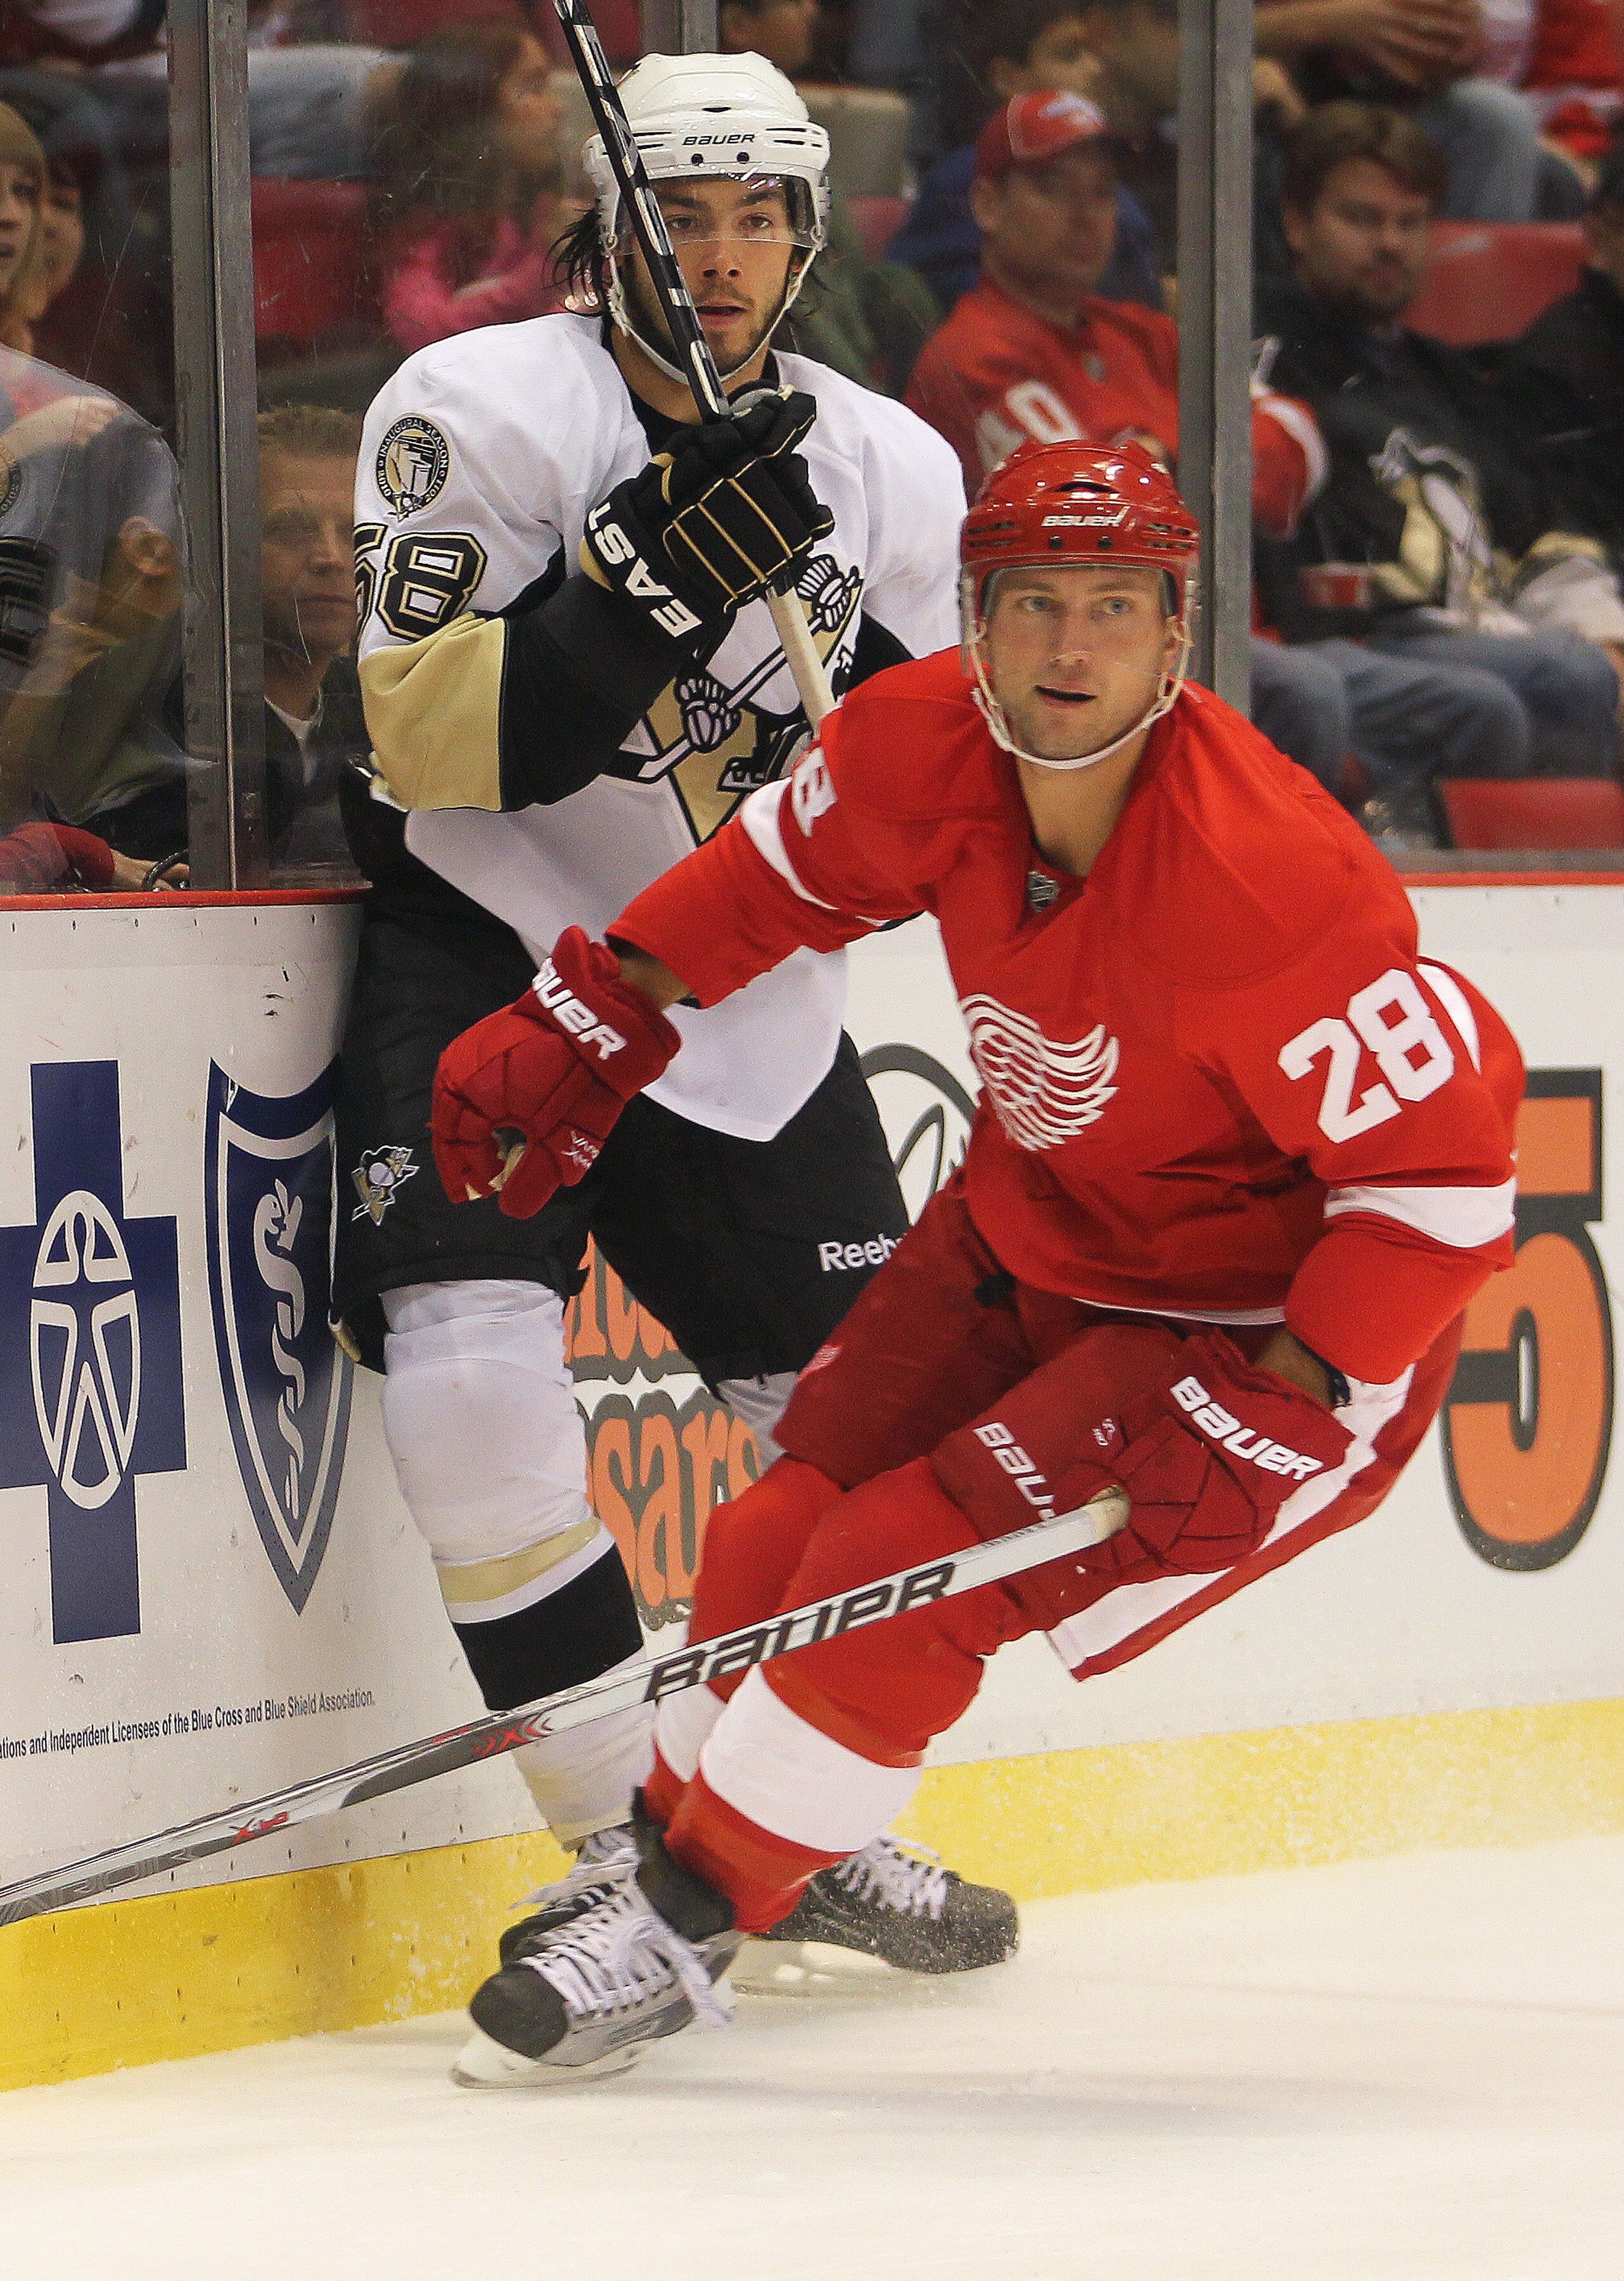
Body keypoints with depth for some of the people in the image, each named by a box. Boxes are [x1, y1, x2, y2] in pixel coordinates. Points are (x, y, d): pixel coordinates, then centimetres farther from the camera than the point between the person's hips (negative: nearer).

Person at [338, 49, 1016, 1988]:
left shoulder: (897, 477, 2)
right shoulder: (485, 413, -12)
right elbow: (435, 739, -21)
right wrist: (657, 582, -30)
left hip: (748, 992, 4)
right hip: (489, 950, -4)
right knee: (472, 1355, -24)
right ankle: (625, 1848, -15)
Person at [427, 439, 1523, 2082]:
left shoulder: (1260, 880, -35)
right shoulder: (928, 749, -16)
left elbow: (1444, 1167, -30)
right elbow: (778, 871, 8)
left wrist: (1269, 1420, -30)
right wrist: (583, 1025, 7)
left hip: (1275, 1315, -7)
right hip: (1029, 1237, 7)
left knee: (906, 1579, -14)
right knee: (784, 1537, 6)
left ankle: (677, 1934, 1)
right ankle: (666, 1844, 29)